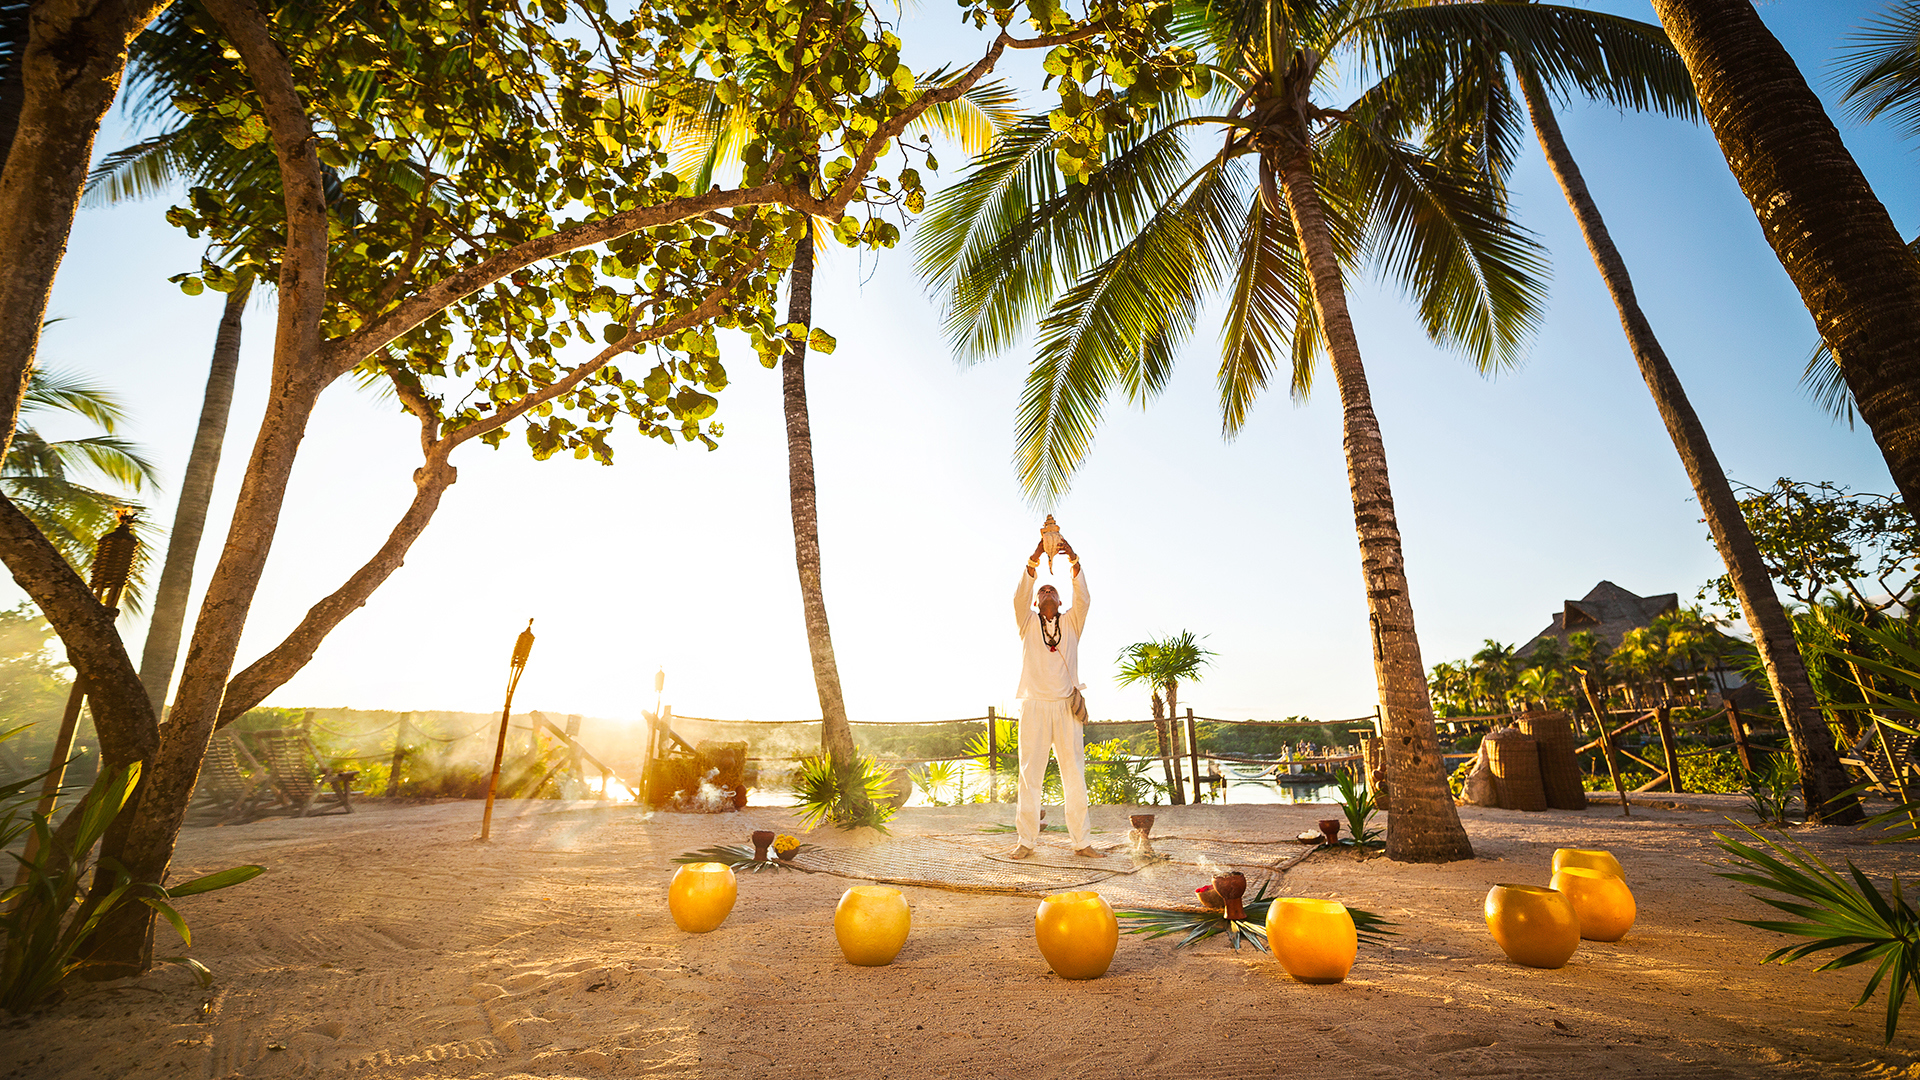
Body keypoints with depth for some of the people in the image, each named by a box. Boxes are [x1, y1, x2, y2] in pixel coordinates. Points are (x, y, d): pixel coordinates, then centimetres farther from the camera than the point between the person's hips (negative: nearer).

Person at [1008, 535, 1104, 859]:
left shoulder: (1071, 622, 13)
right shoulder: (1028, 622, 9)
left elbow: (1082, 598, -6)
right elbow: (1019, 597, -10)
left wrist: (1074, 562, -20)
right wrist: (1033, 562, -23)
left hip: (1066, 706, 1)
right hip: (1034, 705, -1)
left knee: (1075, 775, 3)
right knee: (1030, 775, 3)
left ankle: (1080, 841, 12)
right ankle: (1026, 840, 12)